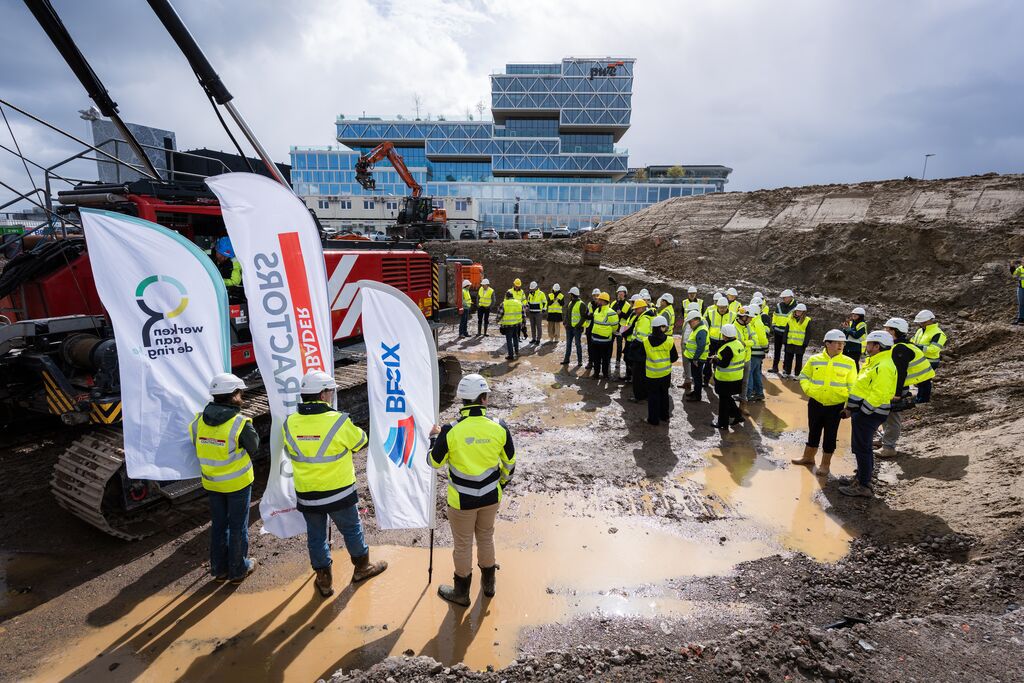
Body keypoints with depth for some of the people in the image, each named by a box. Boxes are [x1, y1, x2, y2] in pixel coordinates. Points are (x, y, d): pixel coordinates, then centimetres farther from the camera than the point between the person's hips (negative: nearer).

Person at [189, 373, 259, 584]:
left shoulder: (198, 421, -8)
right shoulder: (240, 424, -24)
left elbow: (197, 447, 2)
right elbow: (254, 448, -10)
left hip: (211, 482, 5)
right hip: (238, 482, -5)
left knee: (218, 525, 20)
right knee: (238, 527, 12)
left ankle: (219, 568, 33)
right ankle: (238, 570, 24)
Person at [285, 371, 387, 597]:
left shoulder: (289, 424, -8)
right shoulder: (339, 422, -21)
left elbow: (290, 452, 8)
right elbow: (361, 442, -4)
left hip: (306, 495, 3)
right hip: (338, 493, -3)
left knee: (316, 536, 19)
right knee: (351, 529, 19)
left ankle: (324, 580, 32)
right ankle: (362, 567, 38)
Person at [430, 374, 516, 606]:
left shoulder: (450, 431, -22)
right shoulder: (499, 428, -15)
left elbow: (435, 462, -7)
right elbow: (510, 463, -1)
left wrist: (434, 437, 11)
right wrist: (501, 484, 18)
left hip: (462, 499, -3)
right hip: (491, 497, 3)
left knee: (462, 545, 17)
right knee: (486, 537, 25)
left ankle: (461, 593, 37)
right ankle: (488, 583, 45)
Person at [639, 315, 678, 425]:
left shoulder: (645, 342, -13)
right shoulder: (669, 341, -12)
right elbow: (674, 358, -4)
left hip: (651, 374, -2)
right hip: (666, 373, 2)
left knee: (653, 396, 9)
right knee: (664, 394, 20)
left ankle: (654, 419, 13)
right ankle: (664, 415, 32)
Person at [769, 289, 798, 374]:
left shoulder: (796, 307, -7)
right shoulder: (779, 305, 5)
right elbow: (774, 317, 14)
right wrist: (773, 327, 10)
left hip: (788, 332, -3)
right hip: (778, 331, 4)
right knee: (777, 350, 8)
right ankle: (775, 367, 14)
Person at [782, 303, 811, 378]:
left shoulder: (807, 320, -2)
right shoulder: (790, 318, 6)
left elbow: (807, 333, -3)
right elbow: (786, 331, 9)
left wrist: (805, 344, -9)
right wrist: (785, 341, 3)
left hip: (800, 344, -3)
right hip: (790, 343, 3)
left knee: (798, 360, 6)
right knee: (788, 358, 11)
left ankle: (797, 374, 13)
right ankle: (787, 372, 22)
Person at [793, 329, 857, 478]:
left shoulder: (849, 363, -6)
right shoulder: (814, 360, -2)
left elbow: (852, 386, -1)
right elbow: (804, 376, 11)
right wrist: (808, 389, -3)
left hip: (836, 406, -2)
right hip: (815, 403, 2)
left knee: (830, 435, 9)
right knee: (813, 431, 17)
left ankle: (825, 464, 23)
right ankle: (808, 457, 35)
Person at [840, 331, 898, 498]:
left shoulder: (883, 367, -20)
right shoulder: (873, 362, 14)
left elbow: (878, 395, -26)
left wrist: (861, 412, -21)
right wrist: (850, 408, 18)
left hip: (868, 413, -10)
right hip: (861, 411, 10)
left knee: (862, 448, -3)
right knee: (861, 447, 19)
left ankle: (864, 486, 6)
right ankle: (861, 478, 31)